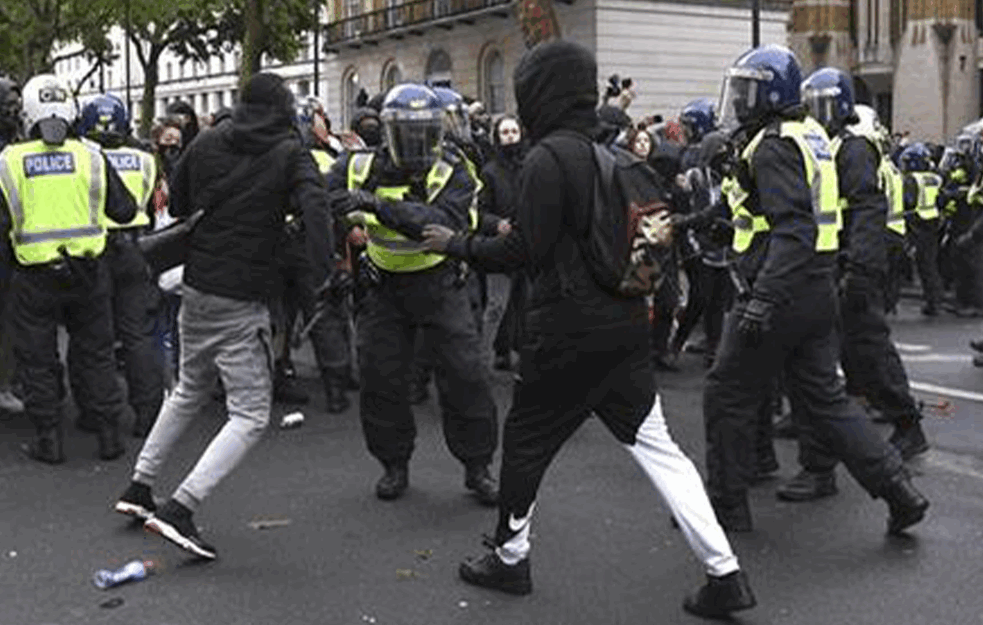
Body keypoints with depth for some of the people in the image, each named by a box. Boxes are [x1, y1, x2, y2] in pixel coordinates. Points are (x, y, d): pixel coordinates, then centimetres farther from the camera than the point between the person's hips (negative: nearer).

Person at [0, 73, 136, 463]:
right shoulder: (90, 156, -2)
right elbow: (124, 211, 0)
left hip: (34, 276, -1)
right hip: (88, 271, 1)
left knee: (38, 360, 11)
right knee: (95, 354, 13)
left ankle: (48, 440, 16)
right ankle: (109, 435, 17)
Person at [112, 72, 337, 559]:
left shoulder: (208, 143, 7)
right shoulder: (290, 154, -6)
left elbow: (175, 204, 15)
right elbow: (315, 206, -23)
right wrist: (324, 275, -29)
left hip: (195, 290, 6)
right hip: (242, 300, -6)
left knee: (190, 392, 26)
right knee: (250, 415, -1)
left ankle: (138, 487, 32)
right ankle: (180, 508, -14)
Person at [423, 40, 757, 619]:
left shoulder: (548, 158, -14)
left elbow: (525, 250, -15)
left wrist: (456, 243, -2)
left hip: (567, 327, -7)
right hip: (625, 323, 7)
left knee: (526, 440, 12)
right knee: (656, 444, 8)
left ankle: (510, 559, 28)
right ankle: (726, 573, 4)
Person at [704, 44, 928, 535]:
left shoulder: (775, 146, -15)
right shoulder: (811, 135, 14)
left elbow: (792, 229, -25)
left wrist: (763, 299, -30)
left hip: (782, 293, -9)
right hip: (818, 292, 9)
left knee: (728, 396, 4)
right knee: (823, 397, 14)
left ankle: (726, 506, 15)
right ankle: (898, 491, 12)